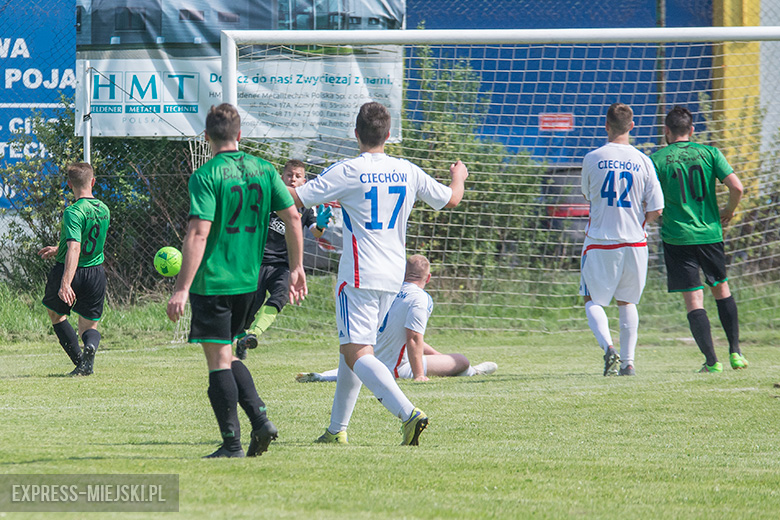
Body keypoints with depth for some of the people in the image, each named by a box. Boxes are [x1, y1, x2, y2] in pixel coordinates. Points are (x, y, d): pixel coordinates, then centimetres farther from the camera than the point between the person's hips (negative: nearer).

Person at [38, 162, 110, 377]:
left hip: (68, 271, -5)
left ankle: (80, 360, 9)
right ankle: (90, 345, -24)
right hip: (96, 274, 5)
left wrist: (65, 284, -35)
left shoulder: (73, 212, -18)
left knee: (56, 313, 22)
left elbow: (74, 249, -29)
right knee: (90, 325, 14)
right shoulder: (104, 210, 6)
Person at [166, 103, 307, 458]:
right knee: (228, 357, 20)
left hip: (212, 280, -6)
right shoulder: (264, 170, 6)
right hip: (248, 280, 6)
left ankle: (232, 443, -1)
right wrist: (296, 267, 13)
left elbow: (198, 233, -18)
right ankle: (261, 419, 4)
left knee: (218, 361, 0)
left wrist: (182, 288, -18)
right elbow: (292, 217, 4)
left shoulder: (206, 176, -11)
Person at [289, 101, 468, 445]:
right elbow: (451, 199, 15)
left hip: (359, 276, -7)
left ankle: (408, 413, -32)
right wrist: (459, 176, 38)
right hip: (393, 277, 7)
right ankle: (337, 429, 22)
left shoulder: (347, 172, -11)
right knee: (350, 347, 19)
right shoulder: (407, 172, 4)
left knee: (357, 354, -12)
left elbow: (295, 198, -8)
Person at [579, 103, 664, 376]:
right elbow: (655, 210, -5)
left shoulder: (592, 159, -6)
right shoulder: (643, 161, -4)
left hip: (600, 242, -2)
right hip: (634, 241, 2)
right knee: (627, 302, 18)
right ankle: (628, 362, 13)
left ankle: (608, 347, -18)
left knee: (593, 302, 8)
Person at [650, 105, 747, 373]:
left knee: (694, 298, -1)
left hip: (677, 237, -2)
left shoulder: (656, 159, -3)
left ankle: (711, 361, -6)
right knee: (721, 288, 21)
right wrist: (728, 211, 12)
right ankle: (735, 351, 15)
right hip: (710, 233, 2)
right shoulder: (709, 153, 1)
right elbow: (736, 187, -7)